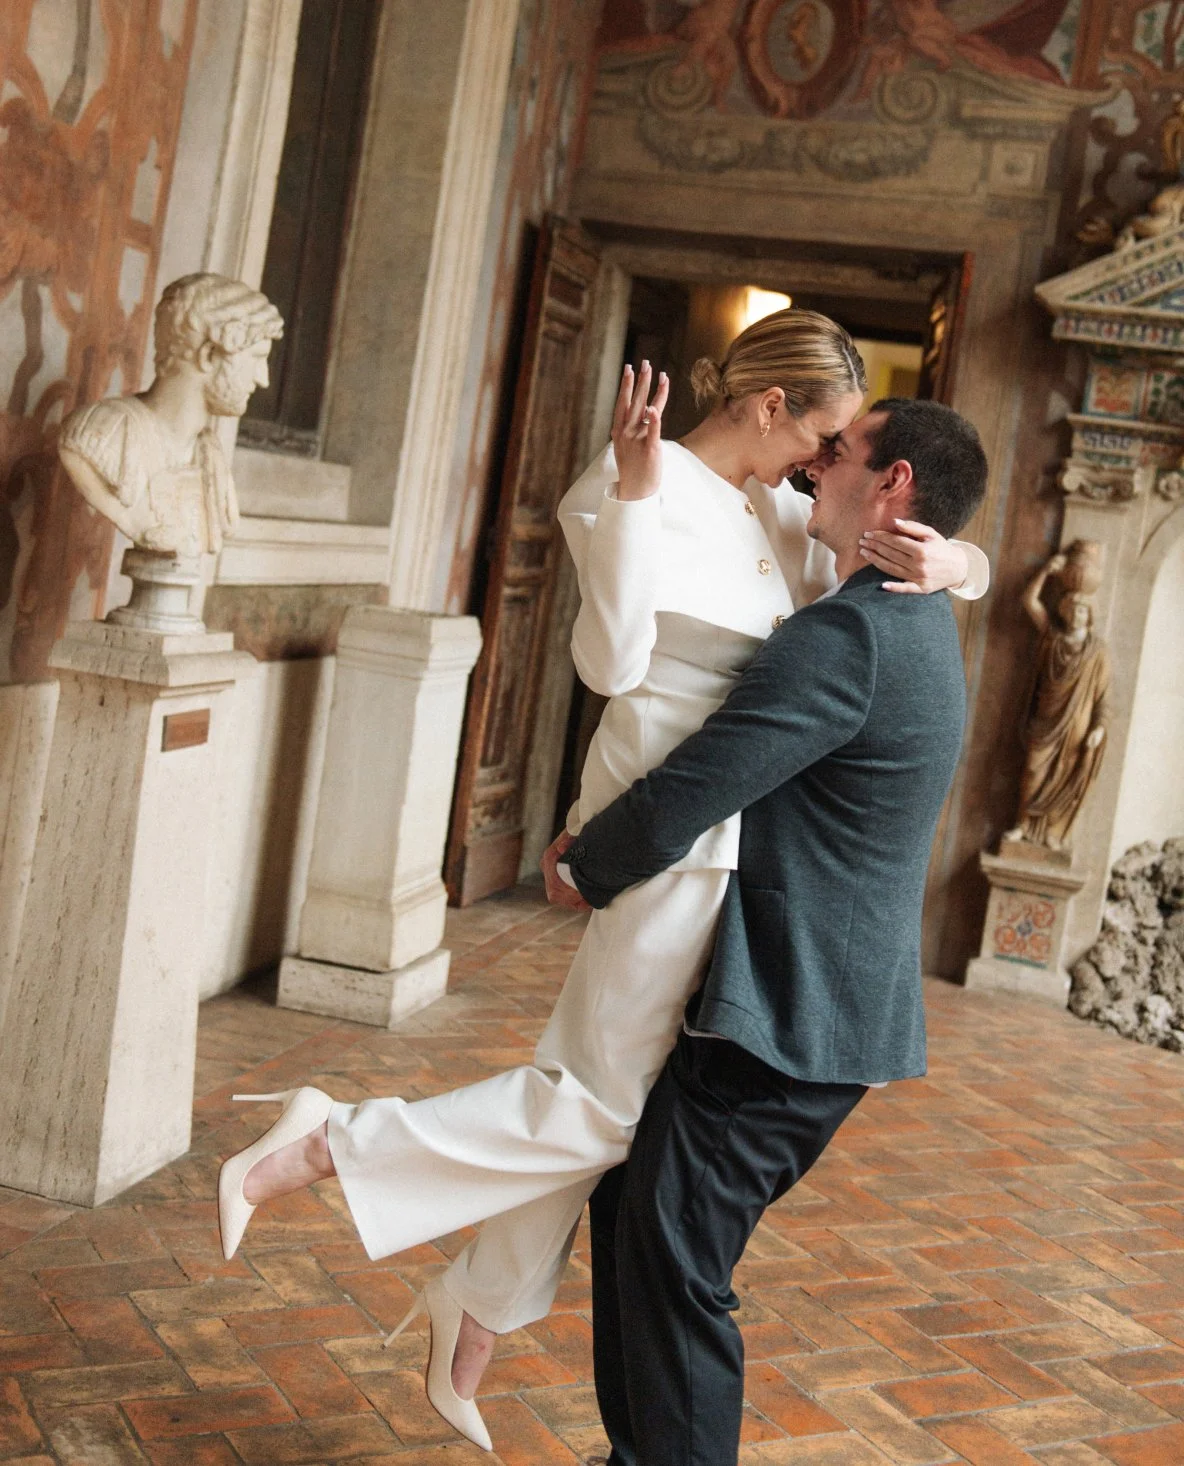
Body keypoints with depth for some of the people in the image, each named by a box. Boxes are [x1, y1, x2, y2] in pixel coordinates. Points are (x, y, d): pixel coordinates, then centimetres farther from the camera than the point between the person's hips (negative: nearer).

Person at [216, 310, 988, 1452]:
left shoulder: (779, 517, 12)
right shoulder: (632, 488, -12)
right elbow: (612, 661, -21)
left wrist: (947, 563, -7)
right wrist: (633, 491, -29)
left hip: (725, 839, 8)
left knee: (596, 1094, 14)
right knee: (599, 1107, -5)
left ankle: (480, 1313, 29)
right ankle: (313, 1151, 0)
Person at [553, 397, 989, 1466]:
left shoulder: (847, 636, -20)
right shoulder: (920, 623, 13)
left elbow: (686, 796, -21)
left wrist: (583, 869, -2)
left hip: (791, 1015, -10)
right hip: (839, 1007, 10)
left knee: (671, 1256, -4)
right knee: (628, 1203, 18)